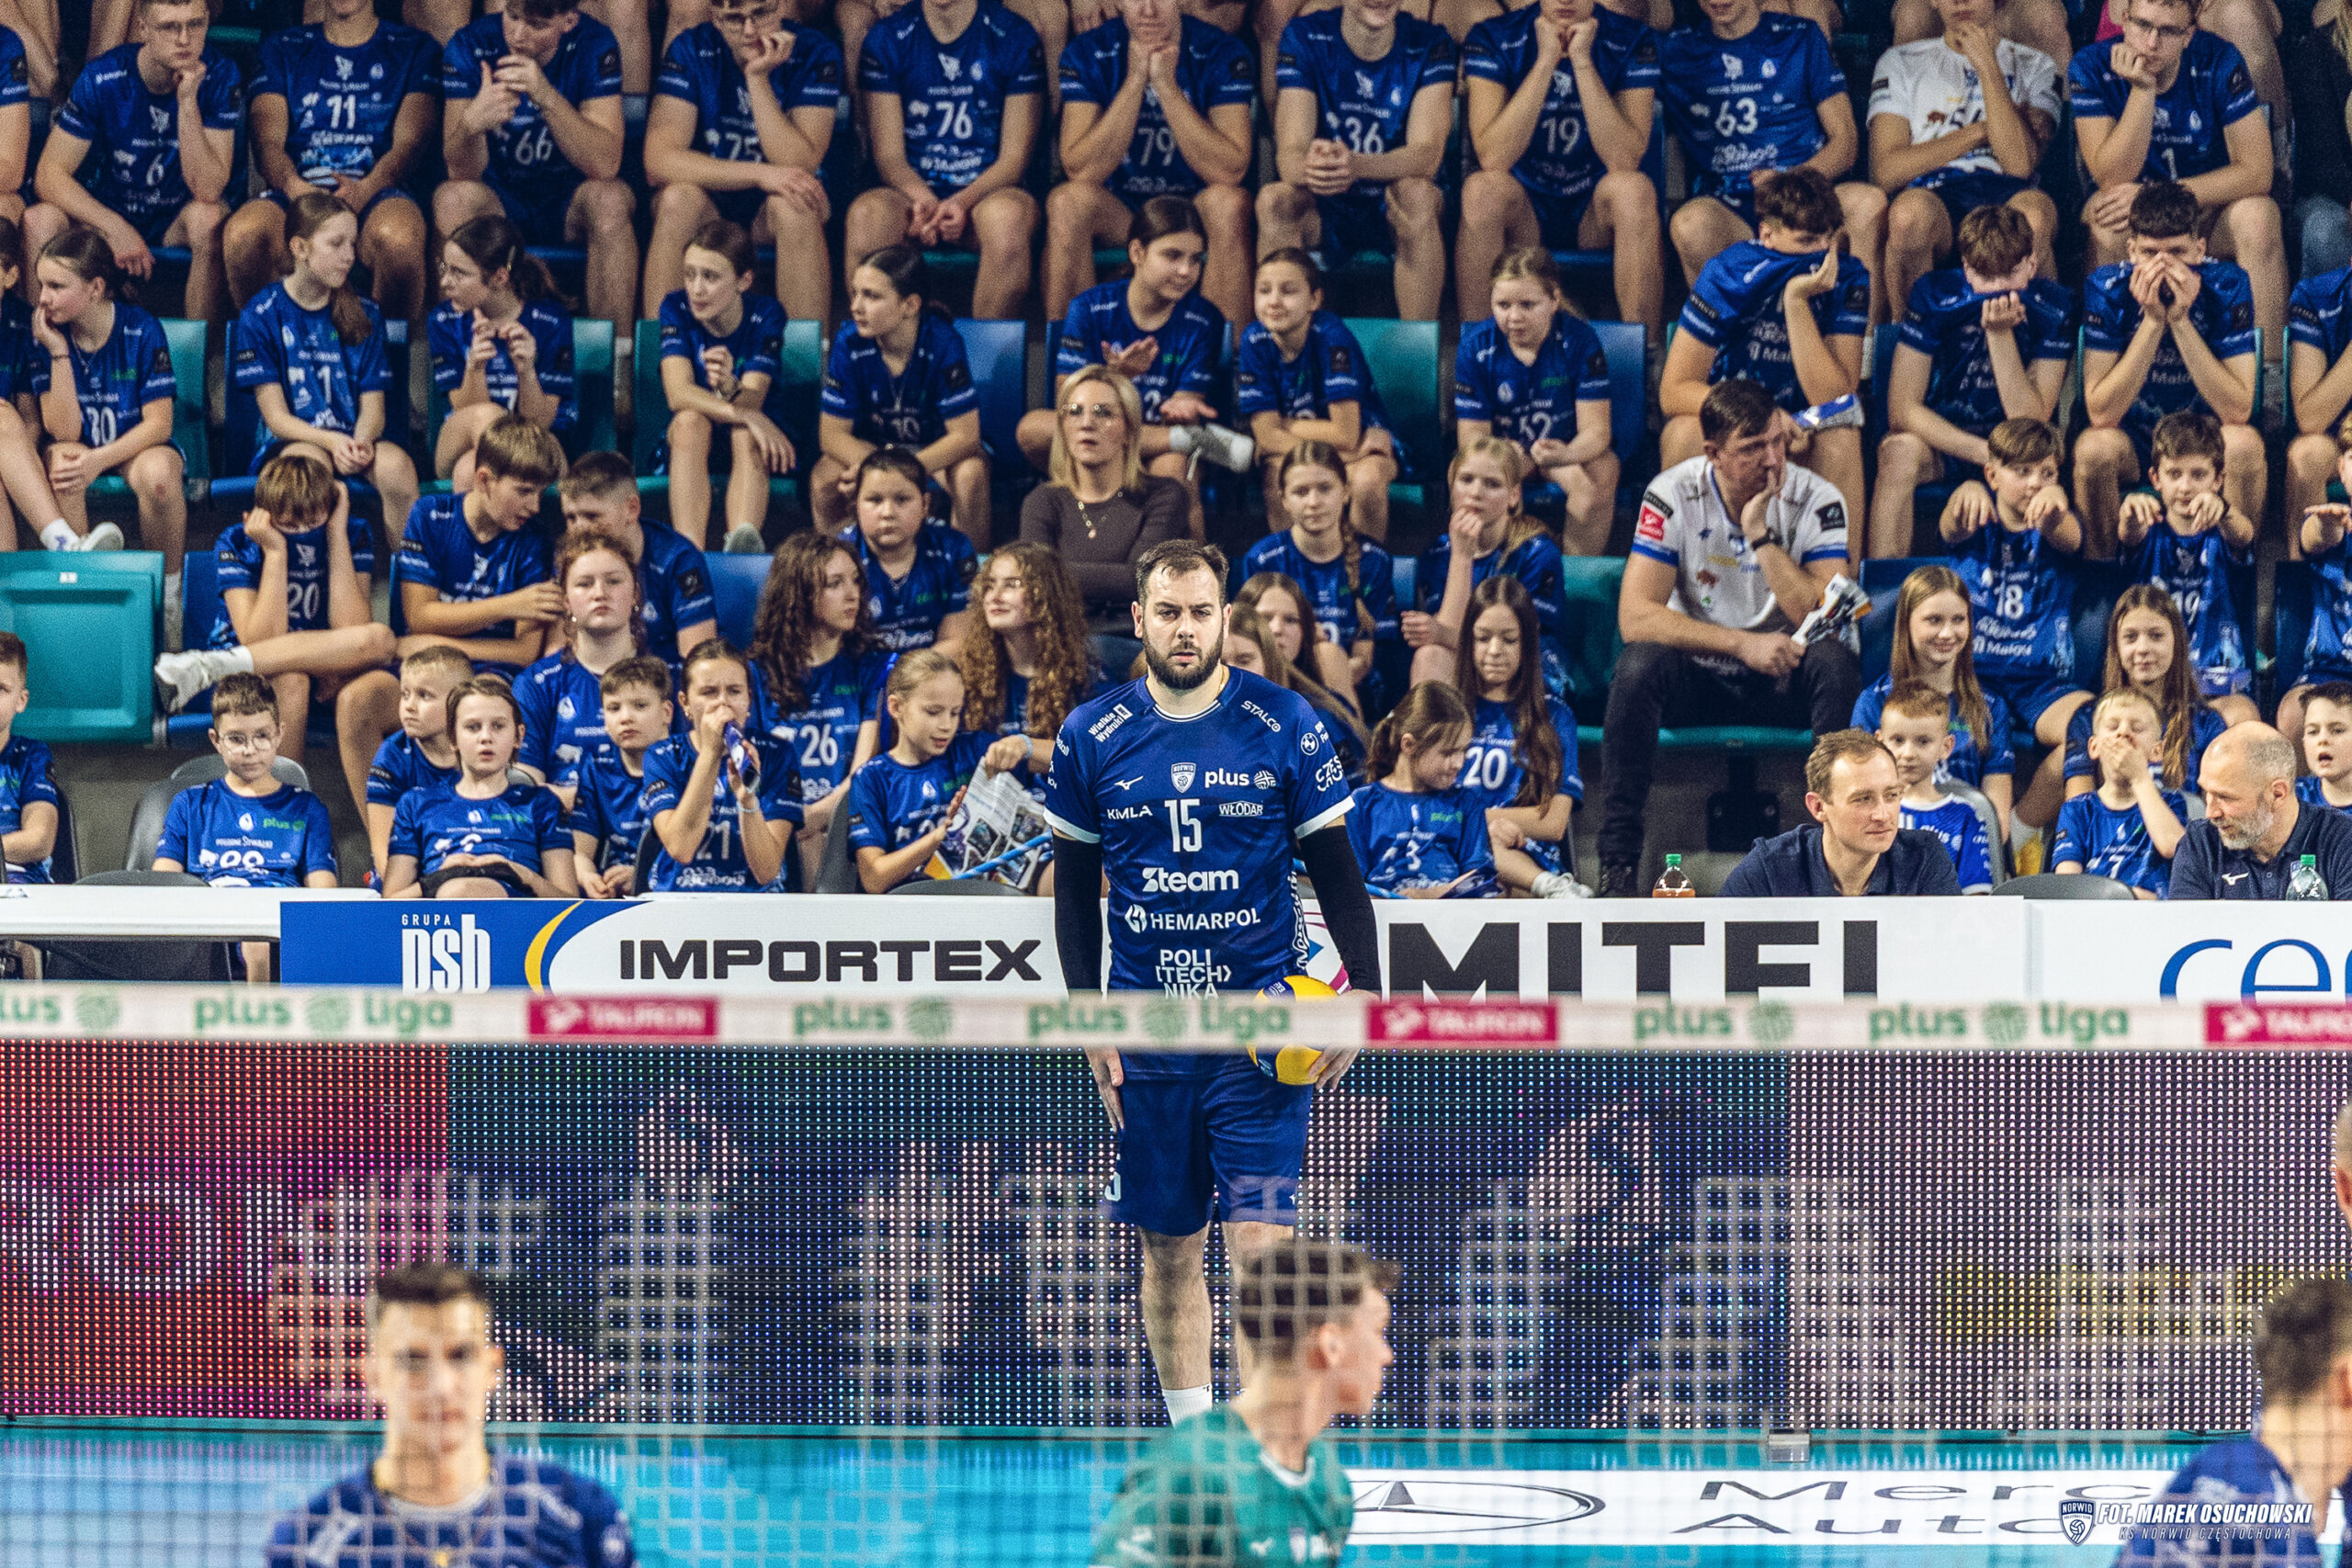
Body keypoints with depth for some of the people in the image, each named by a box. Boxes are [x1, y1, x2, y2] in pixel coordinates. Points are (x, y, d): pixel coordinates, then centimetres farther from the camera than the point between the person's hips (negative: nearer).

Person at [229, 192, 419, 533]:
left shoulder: (364, 314, 12)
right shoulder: (260, 316, 2)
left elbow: (373, 405, 7)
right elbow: (275, 415, -3)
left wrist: (361, 442, -18)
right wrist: (330, 441, -22)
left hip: (354, 440, 3)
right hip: (289, 441, -3)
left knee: (396, 466, -32)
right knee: (311, 461, -39)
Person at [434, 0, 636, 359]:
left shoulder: (594, 45, -14)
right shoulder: (470, 46, -13)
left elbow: (605, 164, -23)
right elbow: (462, 172, -18)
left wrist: (547, 97, -37)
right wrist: (472, 123, -41)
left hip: (571, 207, 0)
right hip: (497, 201, 0)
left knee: (611, 199, -32)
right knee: (452, 199, -31)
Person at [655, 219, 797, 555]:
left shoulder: (765, 314, -11)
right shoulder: (676, 308, -8)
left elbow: (751, 403, -21)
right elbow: (678, 394, -22)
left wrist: (728, 386, -46)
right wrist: (747, 415, -36)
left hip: (756, 446, -1)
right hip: (685, 442, 1)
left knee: (744, 434, -34)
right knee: (690, 419, -33)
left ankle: (744, 541, -58)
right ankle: (689, 551, -51)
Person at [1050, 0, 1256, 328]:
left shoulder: (1223, 53, -10)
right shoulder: (1087, 53, -7)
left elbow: (1230, 171, -20)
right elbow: (1080, 170, -17)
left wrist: (1166, 84, -25)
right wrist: (1135, 81, -24)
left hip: (1197, 213, 0)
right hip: (1116, 212, 1)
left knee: (1228, 203, -33)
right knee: (1068, 202, -31)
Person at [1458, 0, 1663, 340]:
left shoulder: (1633, 42, -6)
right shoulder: (1493, 39, -7)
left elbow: (1624, 160, -19)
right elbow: (1492, 158, -21)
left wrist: (1581, 59, -23)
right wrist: (1546, 60, -22)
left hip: (1597, 215, 0)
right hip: (1521, 214, 0)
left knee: (1634, 188, -32)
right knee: (1483, 188, -32)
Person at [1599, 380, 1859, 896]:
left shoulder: (1816, 501, -11)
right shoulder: (1672, 496, -11)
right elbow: (1635, 616, -19)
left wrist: (1761, 535, -25)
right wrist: (1742, 644, -26)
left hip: (1784, 680, 1)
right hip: (1698, 678, 0)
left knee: (1833, 660, -31)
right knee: (1639, 664, -32)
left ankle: (1843, 851, -26)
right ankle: (1618, 861, -26)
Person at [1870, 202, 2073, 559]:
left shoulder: (2053, 308, -10)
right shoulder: (1935, 296, -11)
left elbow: (2032, 425, -15)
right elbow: (1901, 408, -15)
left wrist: (2001, 334, -26)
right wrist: (1986, 454, -26)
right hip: (1940, 444, 0)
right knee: (1900, 451, -34)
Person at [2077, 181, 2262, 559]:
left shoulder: (2225, 285, -15)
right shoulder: (2107, 288, -15)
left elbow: (2237, 412, -22)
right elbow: (2101, 414, -21)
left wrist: (2180, 320, -29)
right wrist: (2152, 320, -29)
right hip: (2132, 438, 0)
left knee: (2244, 443, -32)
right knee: (2095, 447, -32)